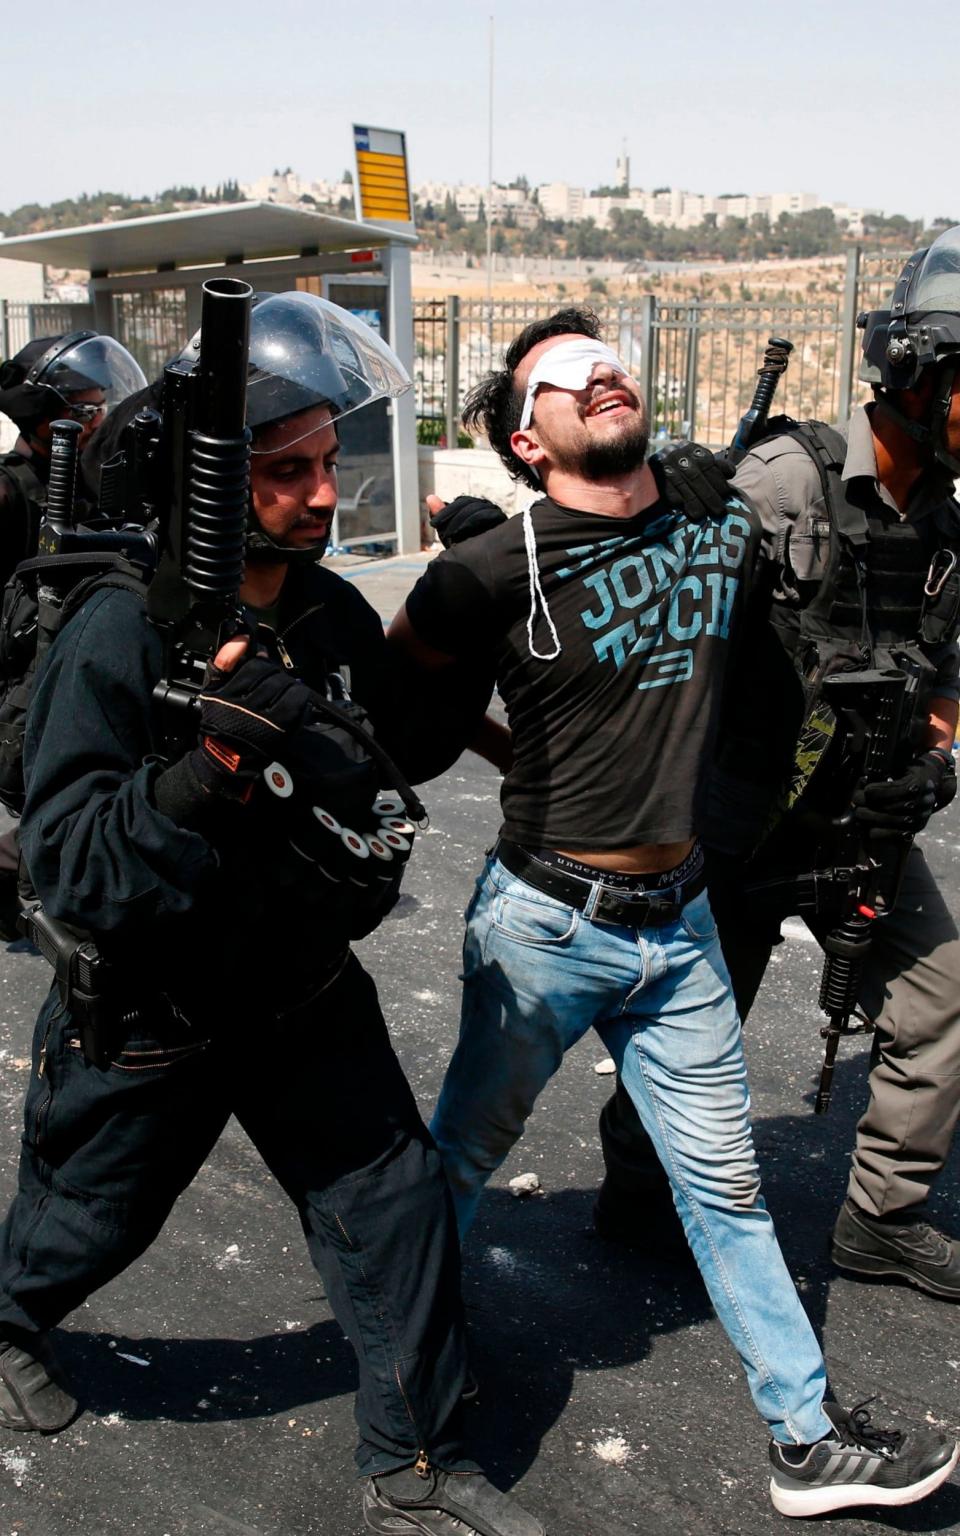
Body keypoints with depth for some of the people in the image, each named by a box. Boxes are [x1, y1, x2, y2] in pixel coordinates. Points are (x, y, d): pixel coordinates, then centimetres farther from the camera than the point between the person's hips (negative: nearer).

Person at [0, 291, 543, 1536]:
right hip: (148, 1018, -4)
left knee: (395, 1198, 6)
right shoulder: (121, 638, -27)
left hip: (305, 993, 5)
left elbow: (409, 748, 9)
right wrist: (213, 766, -43)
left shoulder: (334, 612, -6)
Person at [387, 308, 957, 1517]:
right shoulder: (497, 570, -16)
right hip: (546, 925, -4)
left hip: (678, 920, 5)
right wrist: (518, 741, -2)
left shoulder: (723, 528, 0)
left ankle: (809, 1442, 25)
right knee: (463, 1154, 15)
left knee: (724, 1183, 13)